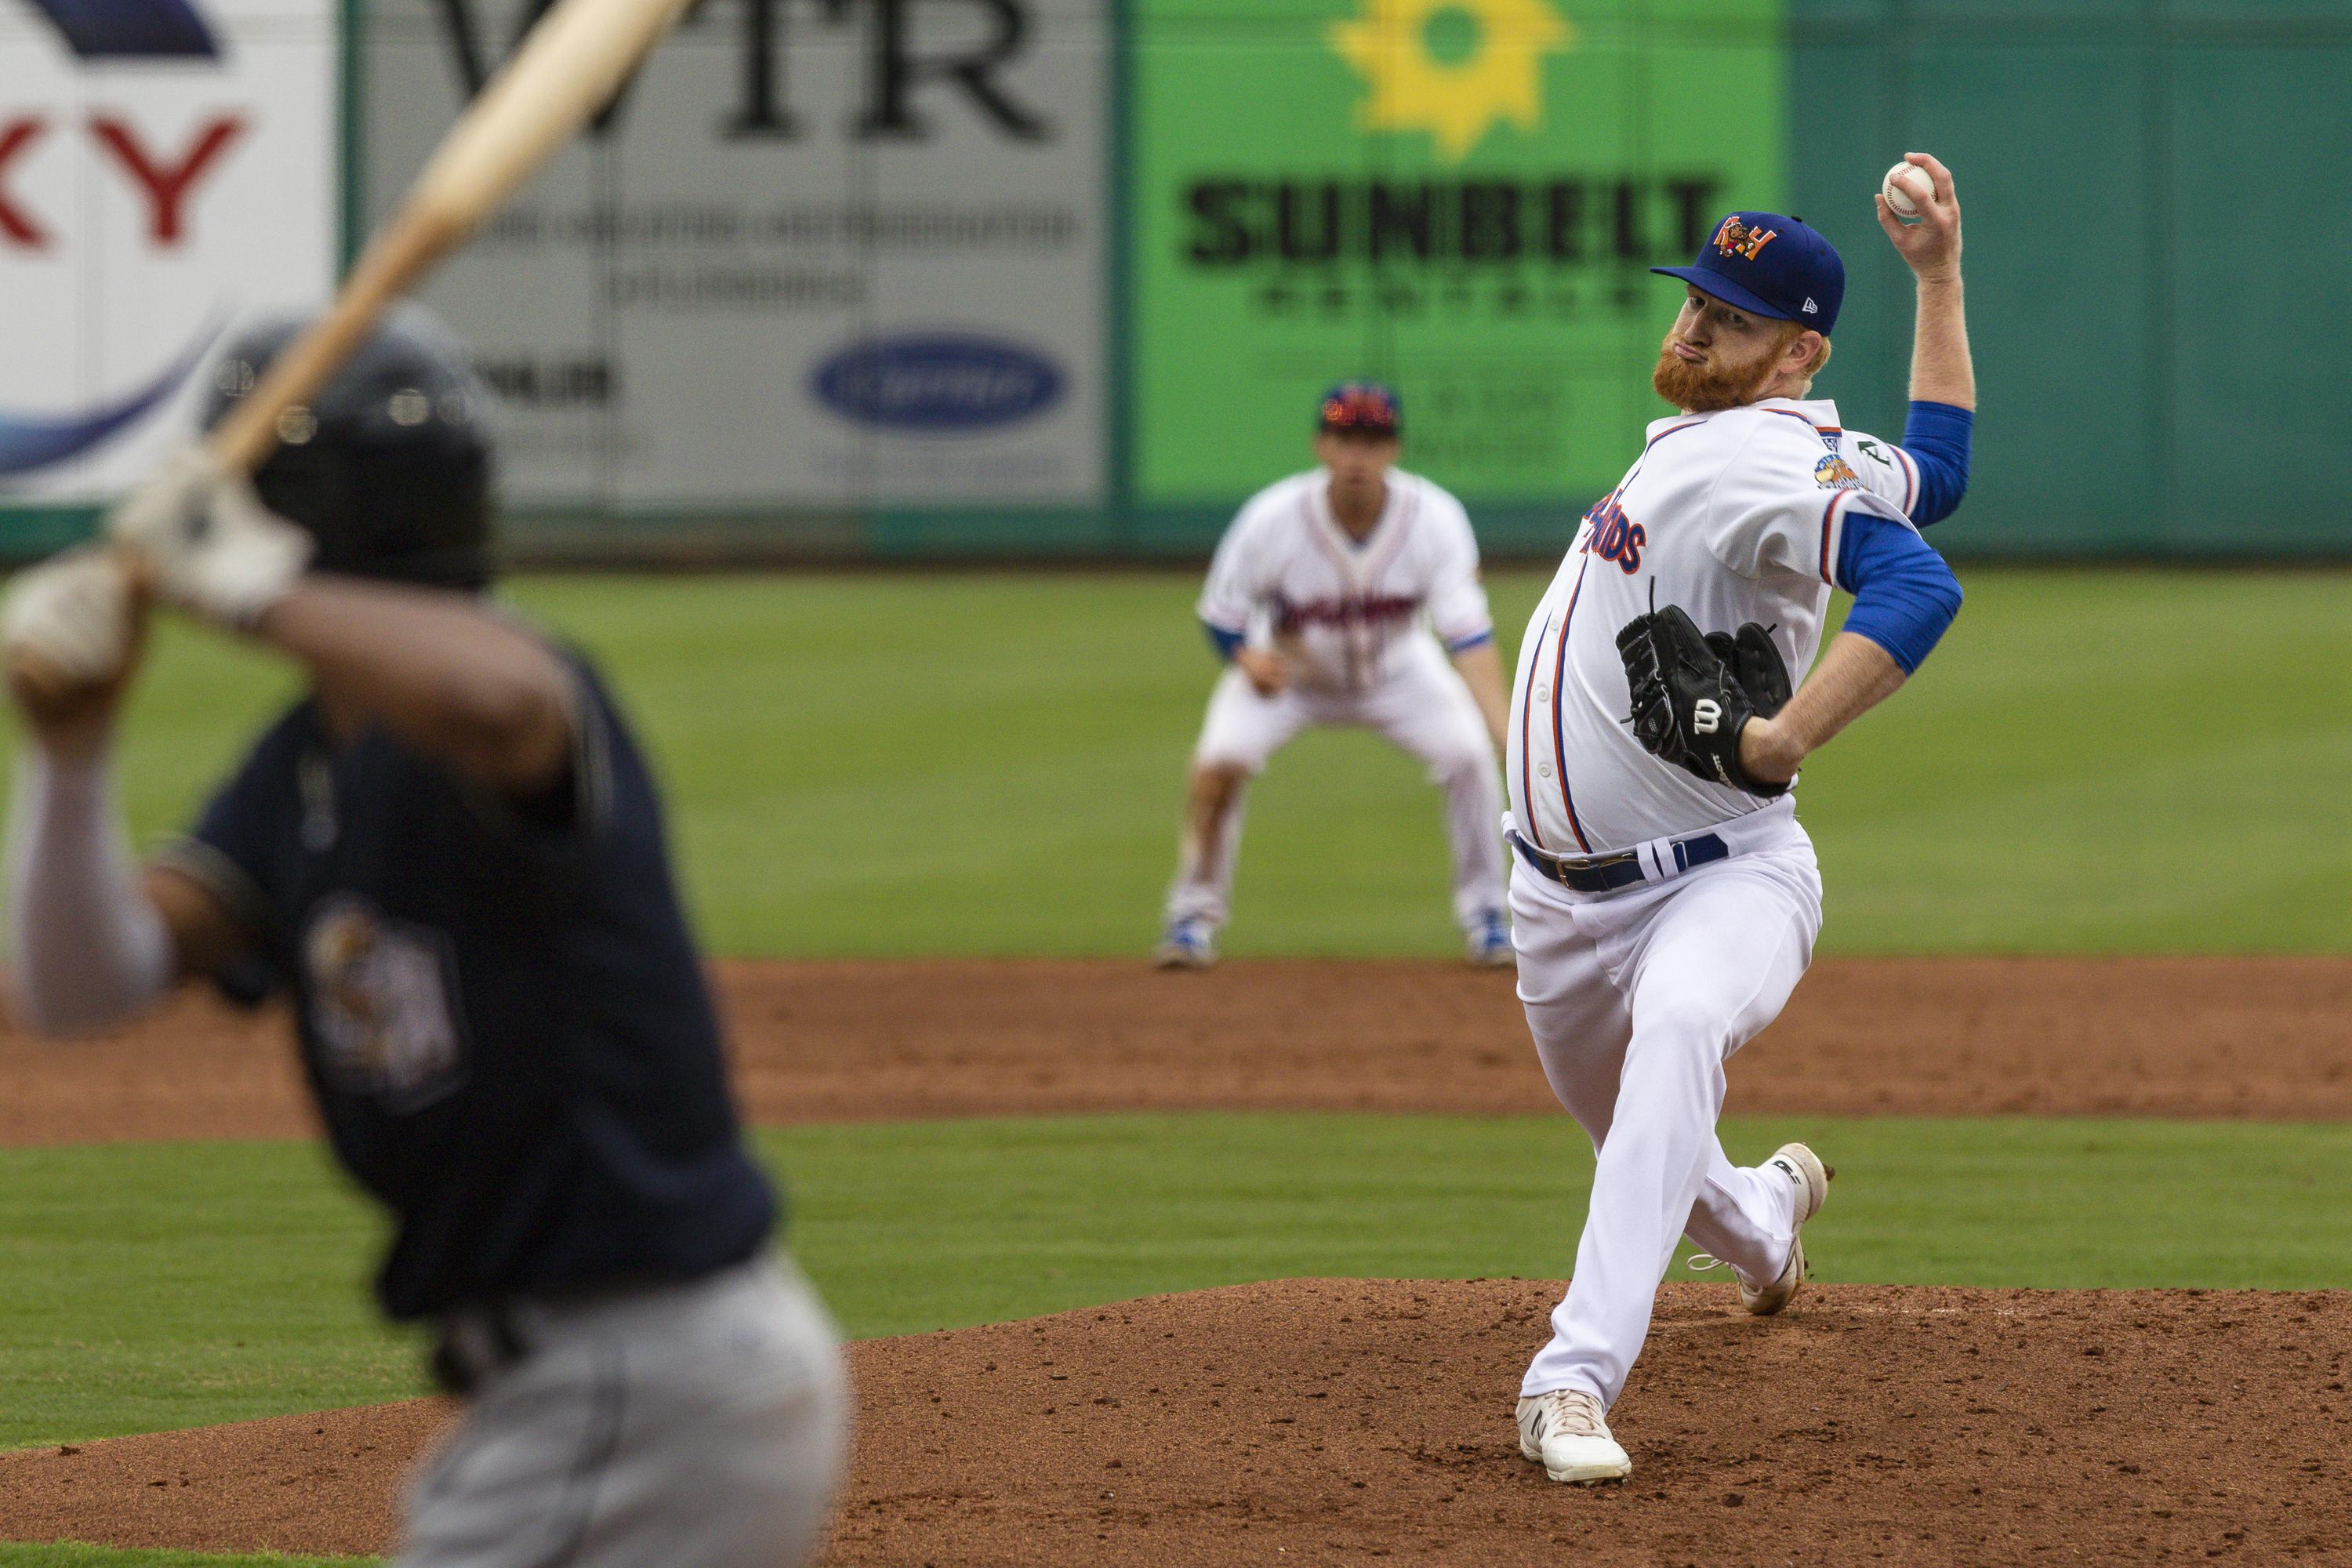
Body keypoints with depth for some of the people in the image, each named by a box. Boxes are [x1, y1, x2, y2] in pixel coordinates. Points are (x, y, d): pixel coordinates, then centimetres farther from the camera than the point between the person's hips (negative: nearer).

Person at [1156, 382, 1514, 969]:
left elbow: (1468, 633, -35)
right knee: (1219, 759, -25)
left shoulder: (1435, 518, -27)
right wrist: (1248, 659, -37)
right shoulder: (1273, 519, -28)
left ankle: (1484, 913, 0)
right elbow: (1221, 616, -14)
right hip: (1290, 672, -1)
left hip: (1398, 668, 1)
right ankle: (1195, 914, -3)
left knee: (1467, 752, -22)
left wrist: (1503, 727, -49)